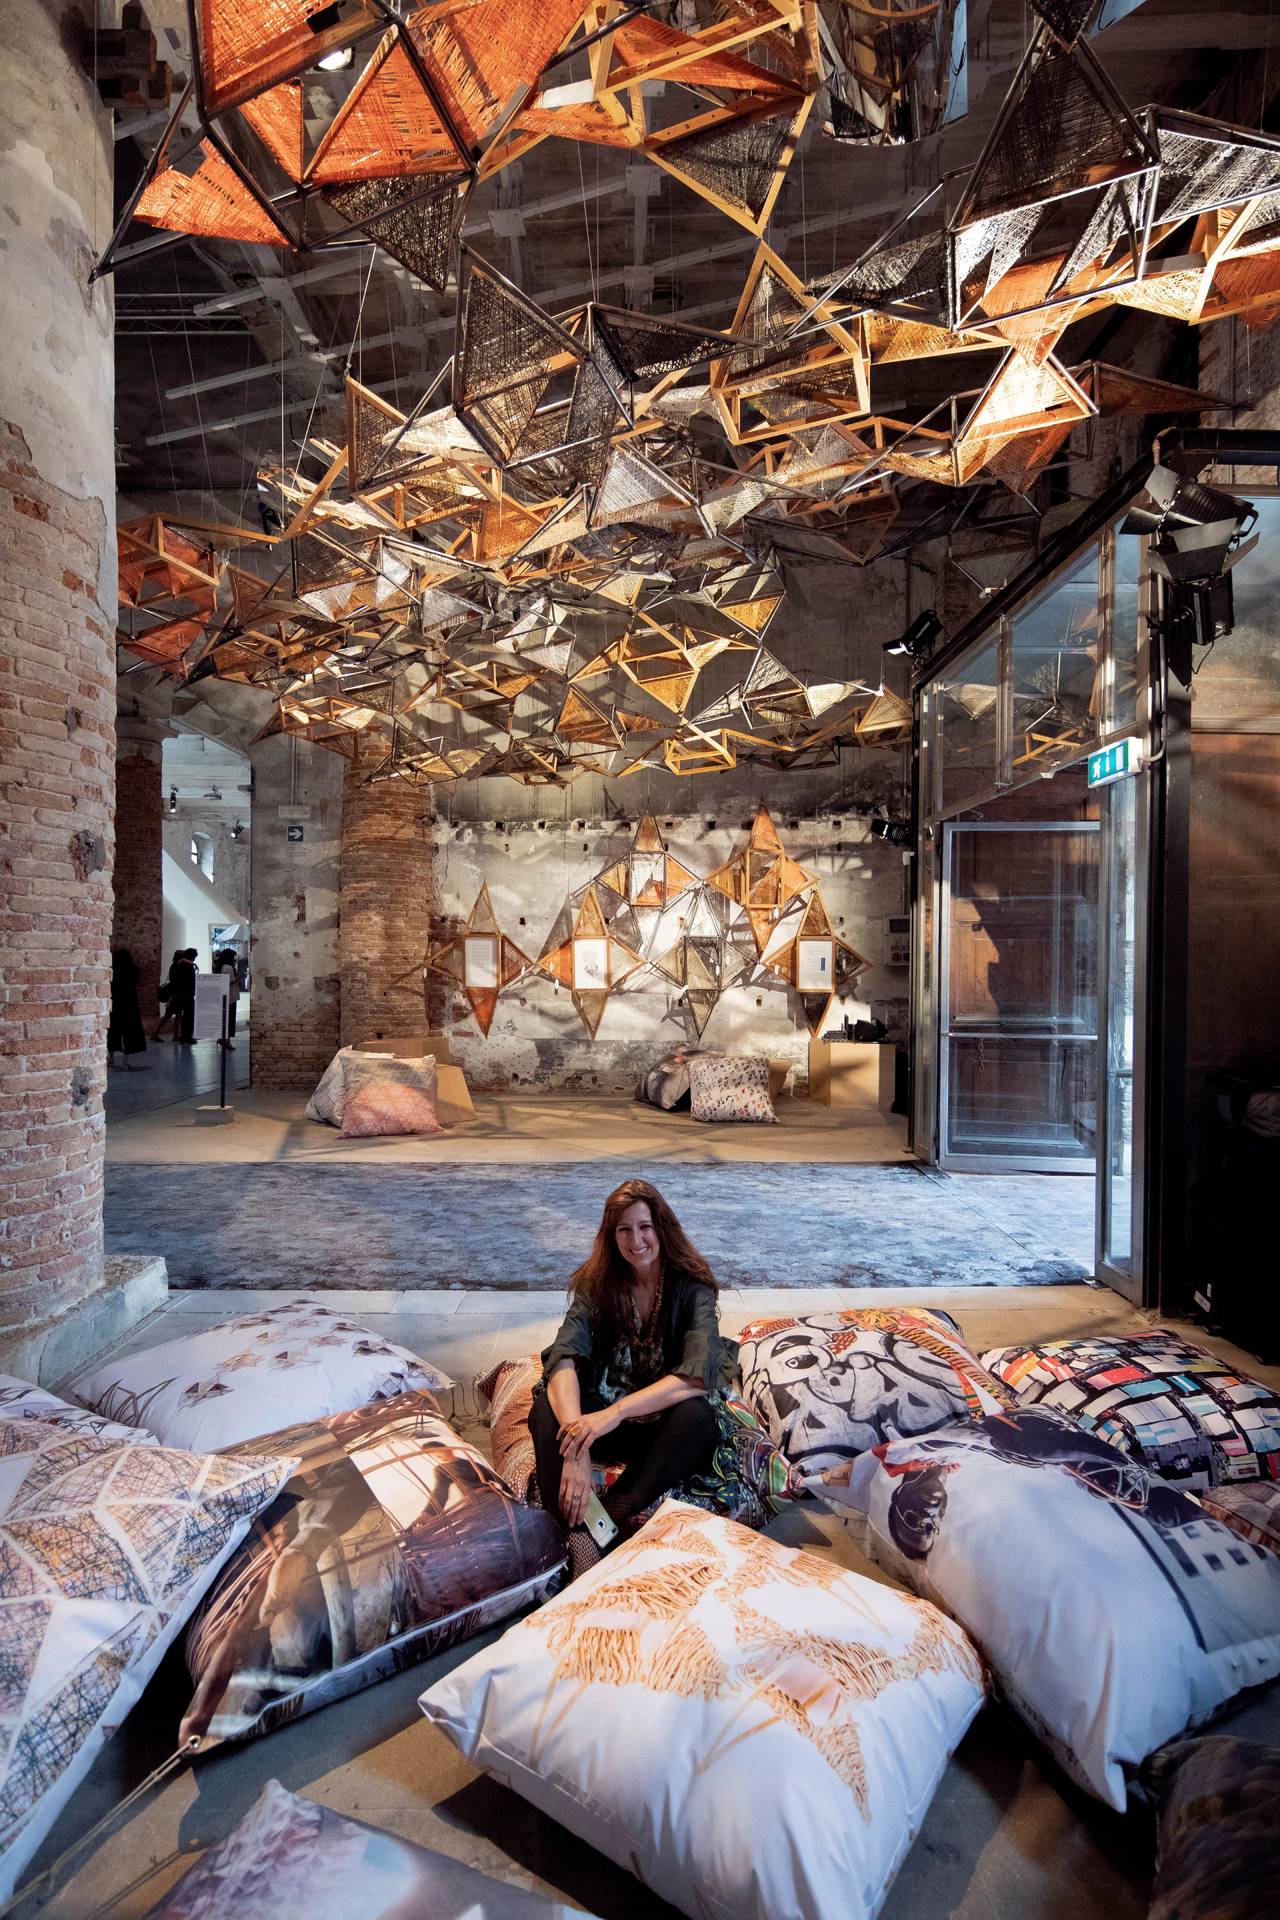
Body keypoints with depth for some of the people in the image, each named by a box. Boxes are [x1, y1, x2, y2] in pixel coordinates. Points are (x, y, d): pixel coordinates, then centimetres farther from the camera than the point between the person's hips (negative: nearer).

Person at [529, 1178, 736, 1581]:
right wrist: (575, 1448, -40)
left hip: (665, 1426, -2)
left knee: (696, 1414, -35)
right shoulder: (596, 1283, -7)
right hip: (603, 1418, 2)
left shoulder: (691, 1287, -12)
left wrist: (616, 1411, -38)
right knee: (547, 1408, -28)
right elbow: (564, 1359, -22)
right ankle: (582, 1547, -39)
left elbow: (698, 1375, -27)